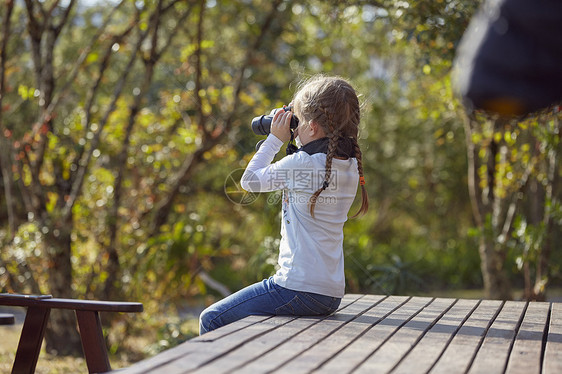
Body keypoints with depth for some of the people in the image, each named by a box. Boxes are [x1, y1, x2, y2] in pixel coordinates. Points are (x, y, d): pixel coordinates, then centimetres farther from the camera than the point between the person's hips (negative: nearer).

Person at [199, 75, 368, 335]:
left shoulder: (301, 163, -17)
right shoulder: (350, 167, 6)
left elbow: (250, 180, -2)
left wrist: (275, 139, 5)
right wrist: (294, 142, 14)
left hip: (299, 289, -10)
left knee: (211, 320, 1)